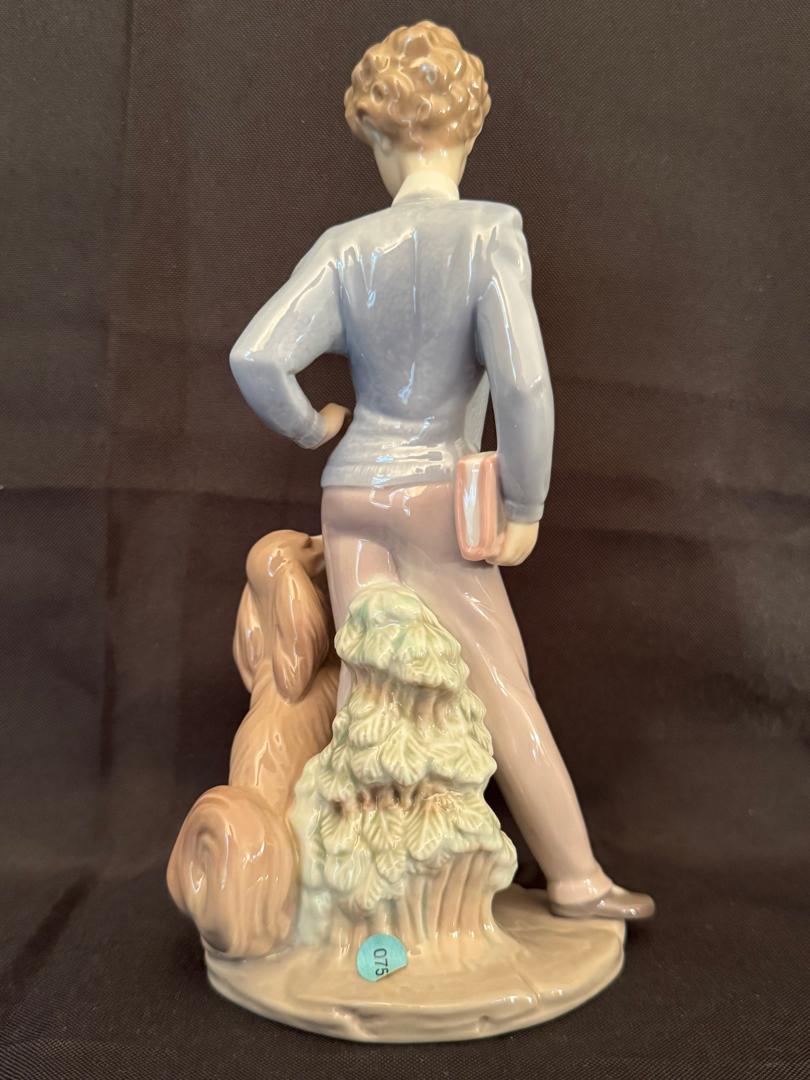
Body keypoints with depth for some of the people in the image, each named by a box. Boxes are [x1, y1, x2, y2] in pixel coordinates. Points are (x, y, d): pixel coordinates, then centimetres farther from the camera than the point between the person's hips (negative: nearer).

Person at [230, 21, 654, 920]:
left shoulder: (346, 248, -2)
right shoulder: (489, 232, -12)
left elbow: (255, 357, -13)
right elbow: (522, 382, -23)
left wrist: (309, 427, 7)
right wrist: (526, 505, -10)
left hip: (353, 495, 4)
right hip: (436, 505, -3)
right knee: (507, 693, 8)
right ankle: (575, 879, 21)